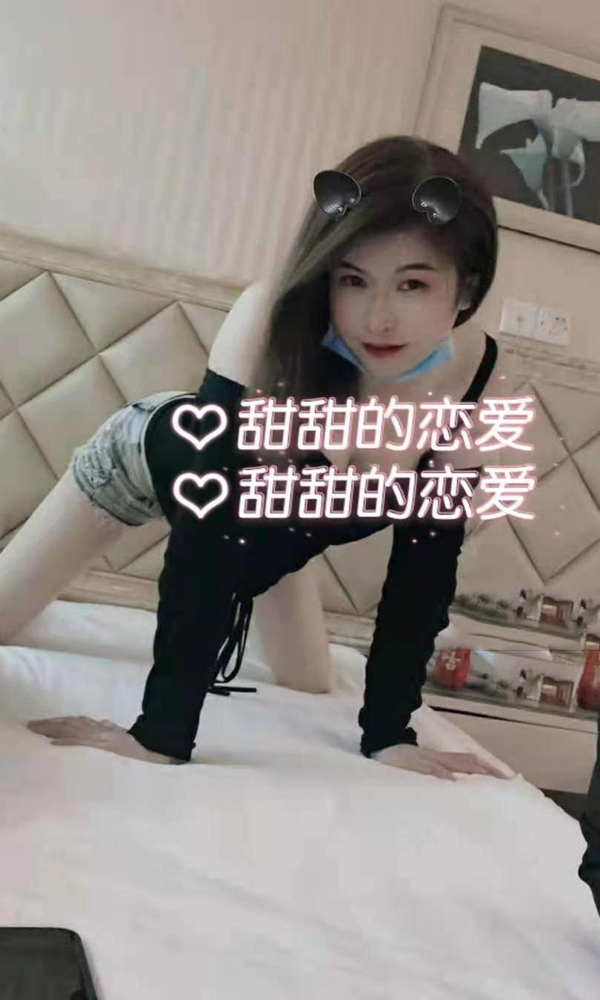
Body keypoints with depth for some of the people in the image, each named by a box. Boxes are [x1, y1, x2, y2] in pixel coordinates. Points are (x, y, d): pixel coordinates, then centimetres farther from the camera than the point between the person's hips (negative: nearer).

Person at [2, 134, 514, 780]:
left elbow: (425, 563, -19)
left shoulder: (483, 381, -30)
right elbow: (209, 524, -42)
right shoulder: (273, 320, -42)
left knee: (310, 692, 17)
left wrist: (388, 734, -20)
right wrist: (162, 733, -42)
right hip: (161, 455, -3)